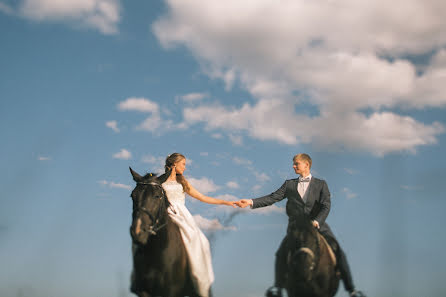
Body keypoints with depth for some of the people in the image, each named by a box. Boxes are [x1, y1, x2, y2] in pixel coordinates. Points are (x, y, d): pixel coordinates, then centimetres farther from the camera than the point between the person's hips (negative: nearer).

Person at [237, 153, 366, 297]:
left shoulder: (321, 184, 7)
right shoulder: (289, 184, 14)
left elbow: (326, 206, -4)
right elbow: (273, 198, 5)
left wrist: (316, 221, -22)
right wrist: (251, 202, -8)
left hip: (318, 226, -1)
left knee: (338, 252, -13)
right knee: (281, 254, -15)